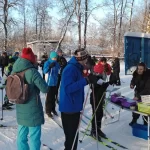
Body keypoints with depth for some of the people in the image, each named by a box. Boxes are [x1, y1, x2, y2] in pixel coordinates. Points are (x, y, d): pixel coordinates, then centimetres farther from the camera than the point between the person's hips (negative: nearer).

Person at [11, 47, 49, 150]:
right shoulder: (32, 72, -20)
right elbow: (45, 89, -16)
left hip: (20, 111, 7)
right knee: (34, 138, 4)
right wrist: (36, 86, 2)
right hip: (33, 111, -7)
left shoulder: (14, 71, 1)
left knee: (21, 136, 17)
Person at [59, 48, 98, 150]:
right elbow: (68, 88, -32)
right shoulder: (70, 69, -20)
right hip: (69, 108, -10)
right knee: (71, 135, 0)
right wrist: (86, 81, -33)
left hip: (74, 107, 10)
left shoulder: (77, 68, 10)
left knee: (74, 134, 21)